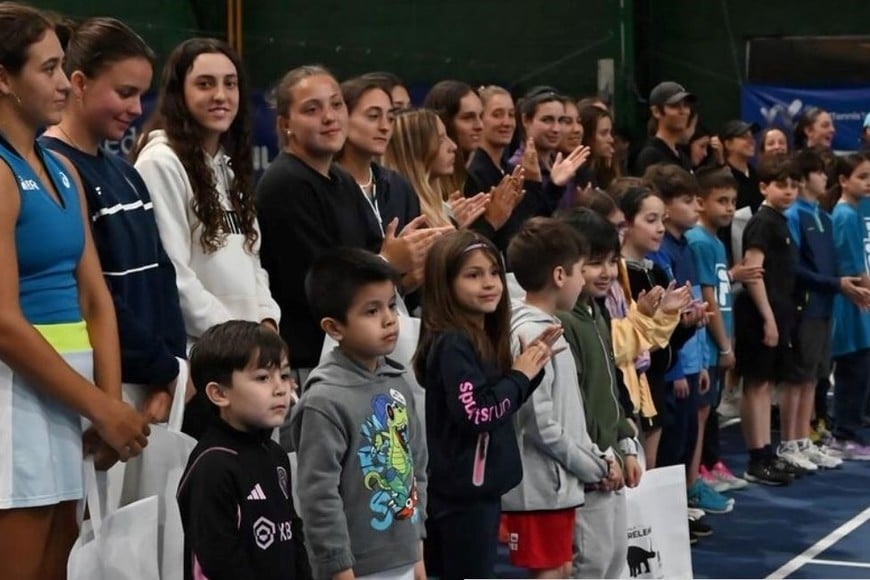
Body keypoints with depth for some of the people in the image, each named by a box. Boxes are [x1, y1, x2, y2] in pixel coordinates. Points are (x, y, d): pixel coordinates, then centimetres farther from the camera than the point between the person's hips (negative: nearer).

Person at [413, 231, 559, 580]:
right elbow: (475, 413, -26)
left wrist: (531, 367, 6)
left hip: (481, 487, 9)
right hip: (461, 491, -9)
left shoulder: (484, 338, 10)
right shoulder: (452, 344, -17)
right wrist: (521, 374, -14)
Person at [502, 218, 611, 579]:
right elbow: (541, 426, -21)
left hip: (558, 481, 10)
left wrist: (597, 458, 7)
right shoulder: (530, 336, -20)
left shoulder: (546, 328, 11)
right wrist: (593, 468, -11)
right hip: (541, 485, -10)